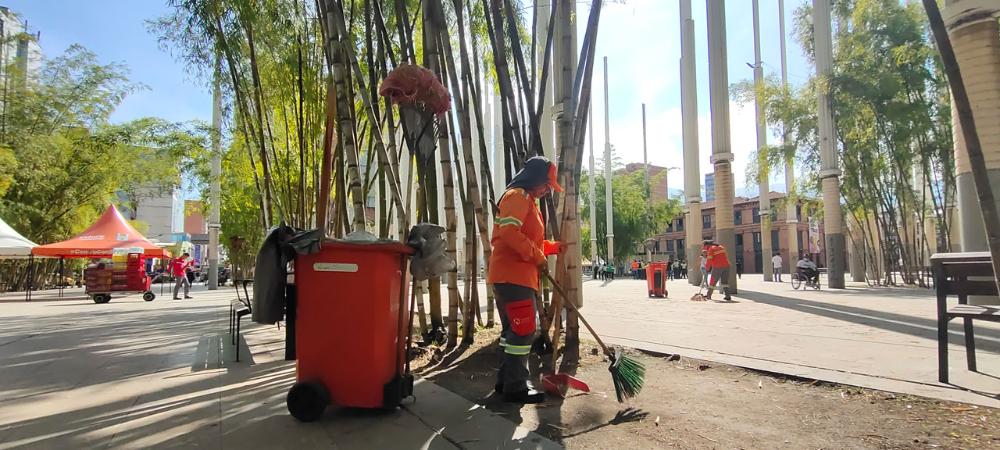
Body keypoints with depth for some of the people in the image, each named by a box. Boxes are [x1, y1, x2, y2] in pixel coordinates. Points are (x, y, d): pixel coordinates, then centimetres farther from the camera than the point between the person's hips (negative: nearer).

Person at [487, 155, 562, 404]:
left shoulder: (527, 201, 24)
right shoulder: (518, 196, -9)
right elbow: (509, 232, -24)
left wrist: (553, 247, 18)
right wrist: (538, 257, -17)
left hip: (518, 275, 11)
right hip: (513, 275, -11)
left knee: (513, 330, 15)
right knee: (524, 330, -9)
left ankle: (506, 380, 22)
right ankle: (515, 387, -3)